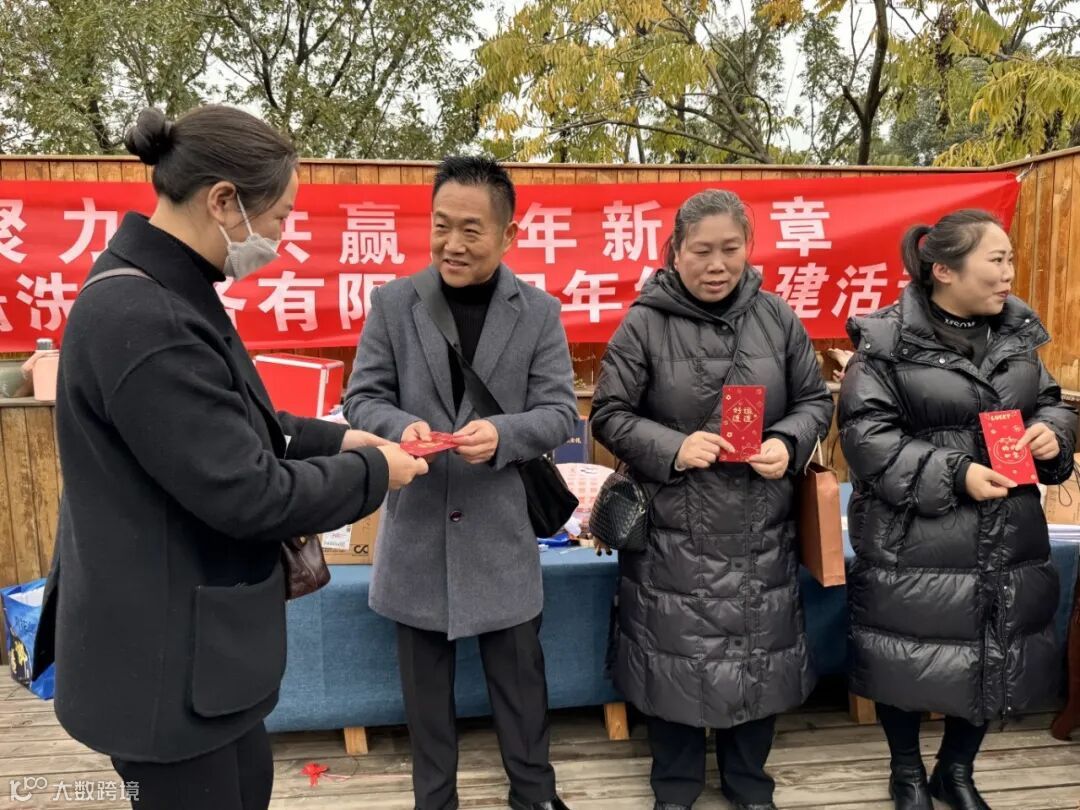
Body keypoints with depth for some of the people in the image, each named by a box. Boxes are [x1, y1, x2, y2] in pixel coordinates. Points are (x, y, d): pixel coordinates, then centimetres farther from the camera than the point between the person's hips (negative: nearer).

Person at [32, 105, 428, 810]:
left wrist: (334, 438, 2)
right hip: (167, 656, -10)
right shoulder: (142, 318, -29)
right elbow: (246, 493, -27)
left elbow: (227, 424, 13)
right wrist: (373, 473, -12)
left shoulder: (161, 291, 4)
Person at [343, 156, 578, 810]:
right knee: (425, 679, 15)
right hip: (418, 521, 1)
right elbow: (363, 397, 1)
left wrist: (503, 434, -23)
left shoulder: (540, 312, -2)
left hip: (502, 525, 0)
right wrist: (400, 427, -21)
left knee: (519, 671, 13)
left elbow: (560, 411, -3)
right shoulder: (393, 302, -1)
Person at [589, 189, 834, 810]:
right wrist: (672, 448, -21)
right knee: (675, 655, 9)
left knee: (759, 654, 14)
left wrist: (788, 443, -12)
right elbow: (609, 415, -5)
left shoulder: (777, 317, 2)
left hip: (759, 530, 3)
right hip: (674, 530, -2)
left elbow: (816, 400, 8)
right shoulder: (643, 324, -7)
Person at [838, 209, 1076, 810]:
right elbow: (867, 434, -16)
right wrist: (954, 474, -22)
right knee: (912, 662, 9)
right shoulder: (887, 340, -12)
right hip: (914, 542, -6)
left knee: (997, 661, 16)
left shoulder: (1018, 332, 7)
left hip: (1007, 541, 6)